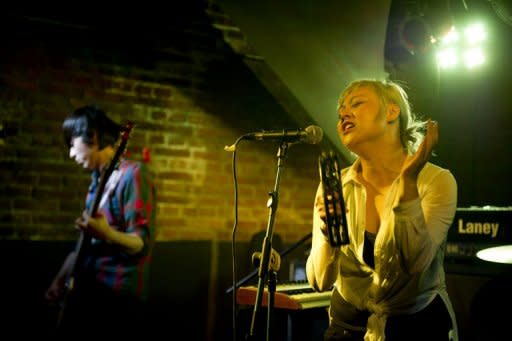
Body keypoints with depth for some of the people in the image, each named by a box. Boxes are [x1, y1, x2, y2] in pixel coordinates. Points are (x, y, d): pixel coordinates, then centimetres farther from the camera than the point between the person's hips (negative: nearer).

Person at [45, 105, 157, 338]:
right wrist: (60, 280, 12)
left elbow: (142, 244, -20)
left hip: (118, 300, -8)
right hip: (86, 294, 8)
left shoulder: (132, 174, -13)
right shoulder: (98, 179, 14)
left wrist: (107, 235, -37)